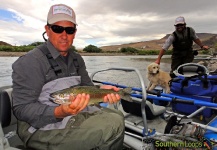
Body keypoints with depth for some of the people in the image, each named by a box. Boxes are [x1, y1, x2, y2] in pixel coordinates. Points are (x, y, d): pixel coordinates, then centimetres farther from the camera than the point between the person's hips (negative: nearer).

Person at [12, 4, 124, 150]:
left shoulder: (77, 59, 8)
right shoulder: (30, 62, -14)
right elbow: (21, 109, -16)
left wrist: (101, 90, -11)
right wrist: (59, 112, -33)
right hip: (41, 127, -7)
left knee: (116, 117, -4)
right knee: (112, 126, -22)